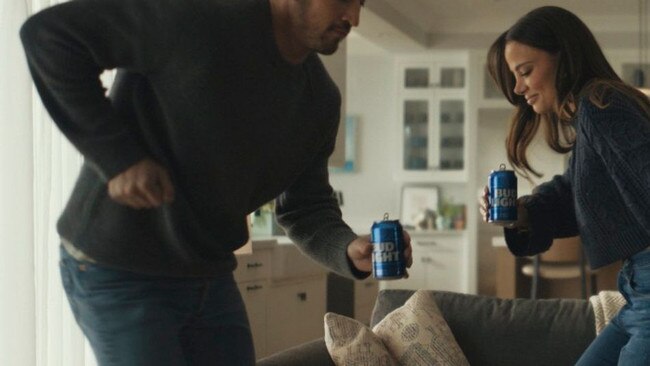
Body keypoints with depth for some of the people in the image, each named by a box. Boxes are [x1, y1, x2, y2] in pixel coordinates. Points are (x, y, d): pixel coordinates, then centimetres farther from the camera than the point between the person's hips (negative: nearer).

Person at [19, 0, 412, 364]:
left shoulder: (321, 98, 2)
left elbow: (306, 207, 6)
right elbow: (48, 33, -20)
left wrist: (350, 250, -18)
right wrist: (117, 157, -25)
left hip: (211, 277, 7)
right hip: (116, 274, -7)